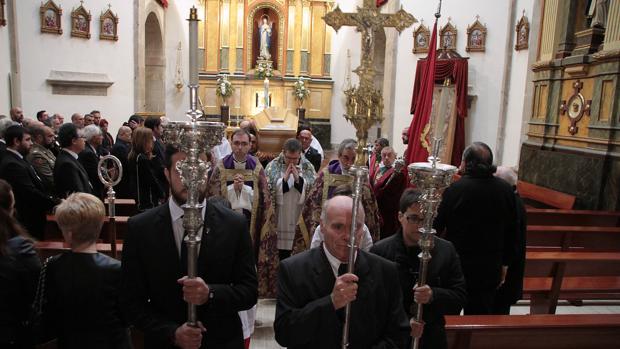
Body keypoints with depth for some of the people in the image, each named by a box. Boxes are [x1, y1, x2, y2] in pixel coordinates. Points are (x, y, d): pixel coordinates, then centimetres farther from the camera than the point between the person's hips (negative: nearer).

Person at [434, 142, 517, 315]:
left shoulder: (455, 188, -17)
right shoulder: (506, 190, -3)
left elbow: (438, 225, -11)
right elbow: (511, 231, 5)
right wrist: (505, 264, 15)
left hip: (458, 264, -3)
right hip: (491, 268, 4)